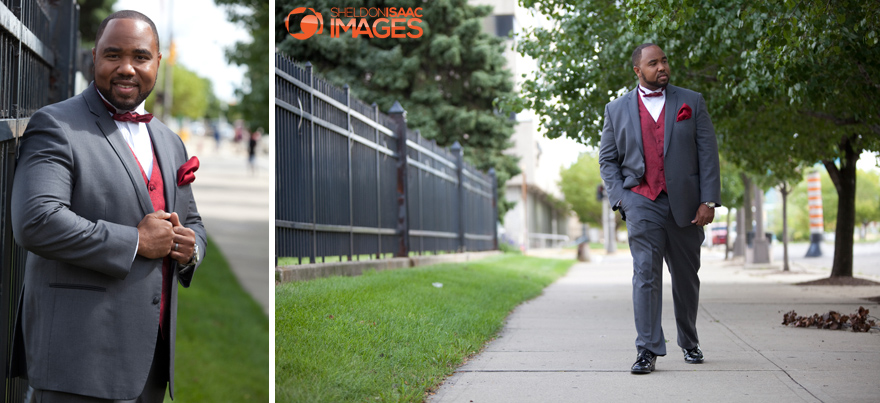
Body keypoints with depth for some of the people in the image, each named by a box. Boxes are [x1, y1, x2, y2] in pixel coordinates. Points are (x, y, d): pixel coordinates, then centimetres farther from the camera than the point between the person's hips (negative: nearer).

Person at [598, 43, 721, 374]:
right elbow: (607, 159, 10)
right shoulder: (617, 109, 7)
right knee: (645, 274, -12)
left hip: (685, 205, 1)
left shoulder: (691, 102, 7)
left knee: (686, 278, 11)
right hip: (642, 202, -1)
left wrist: (708, 200, -5)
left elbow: (708, 154, 3)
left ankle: (689, 341, 30)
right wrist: (620, 198, -4)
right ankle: (647, 350, -10)